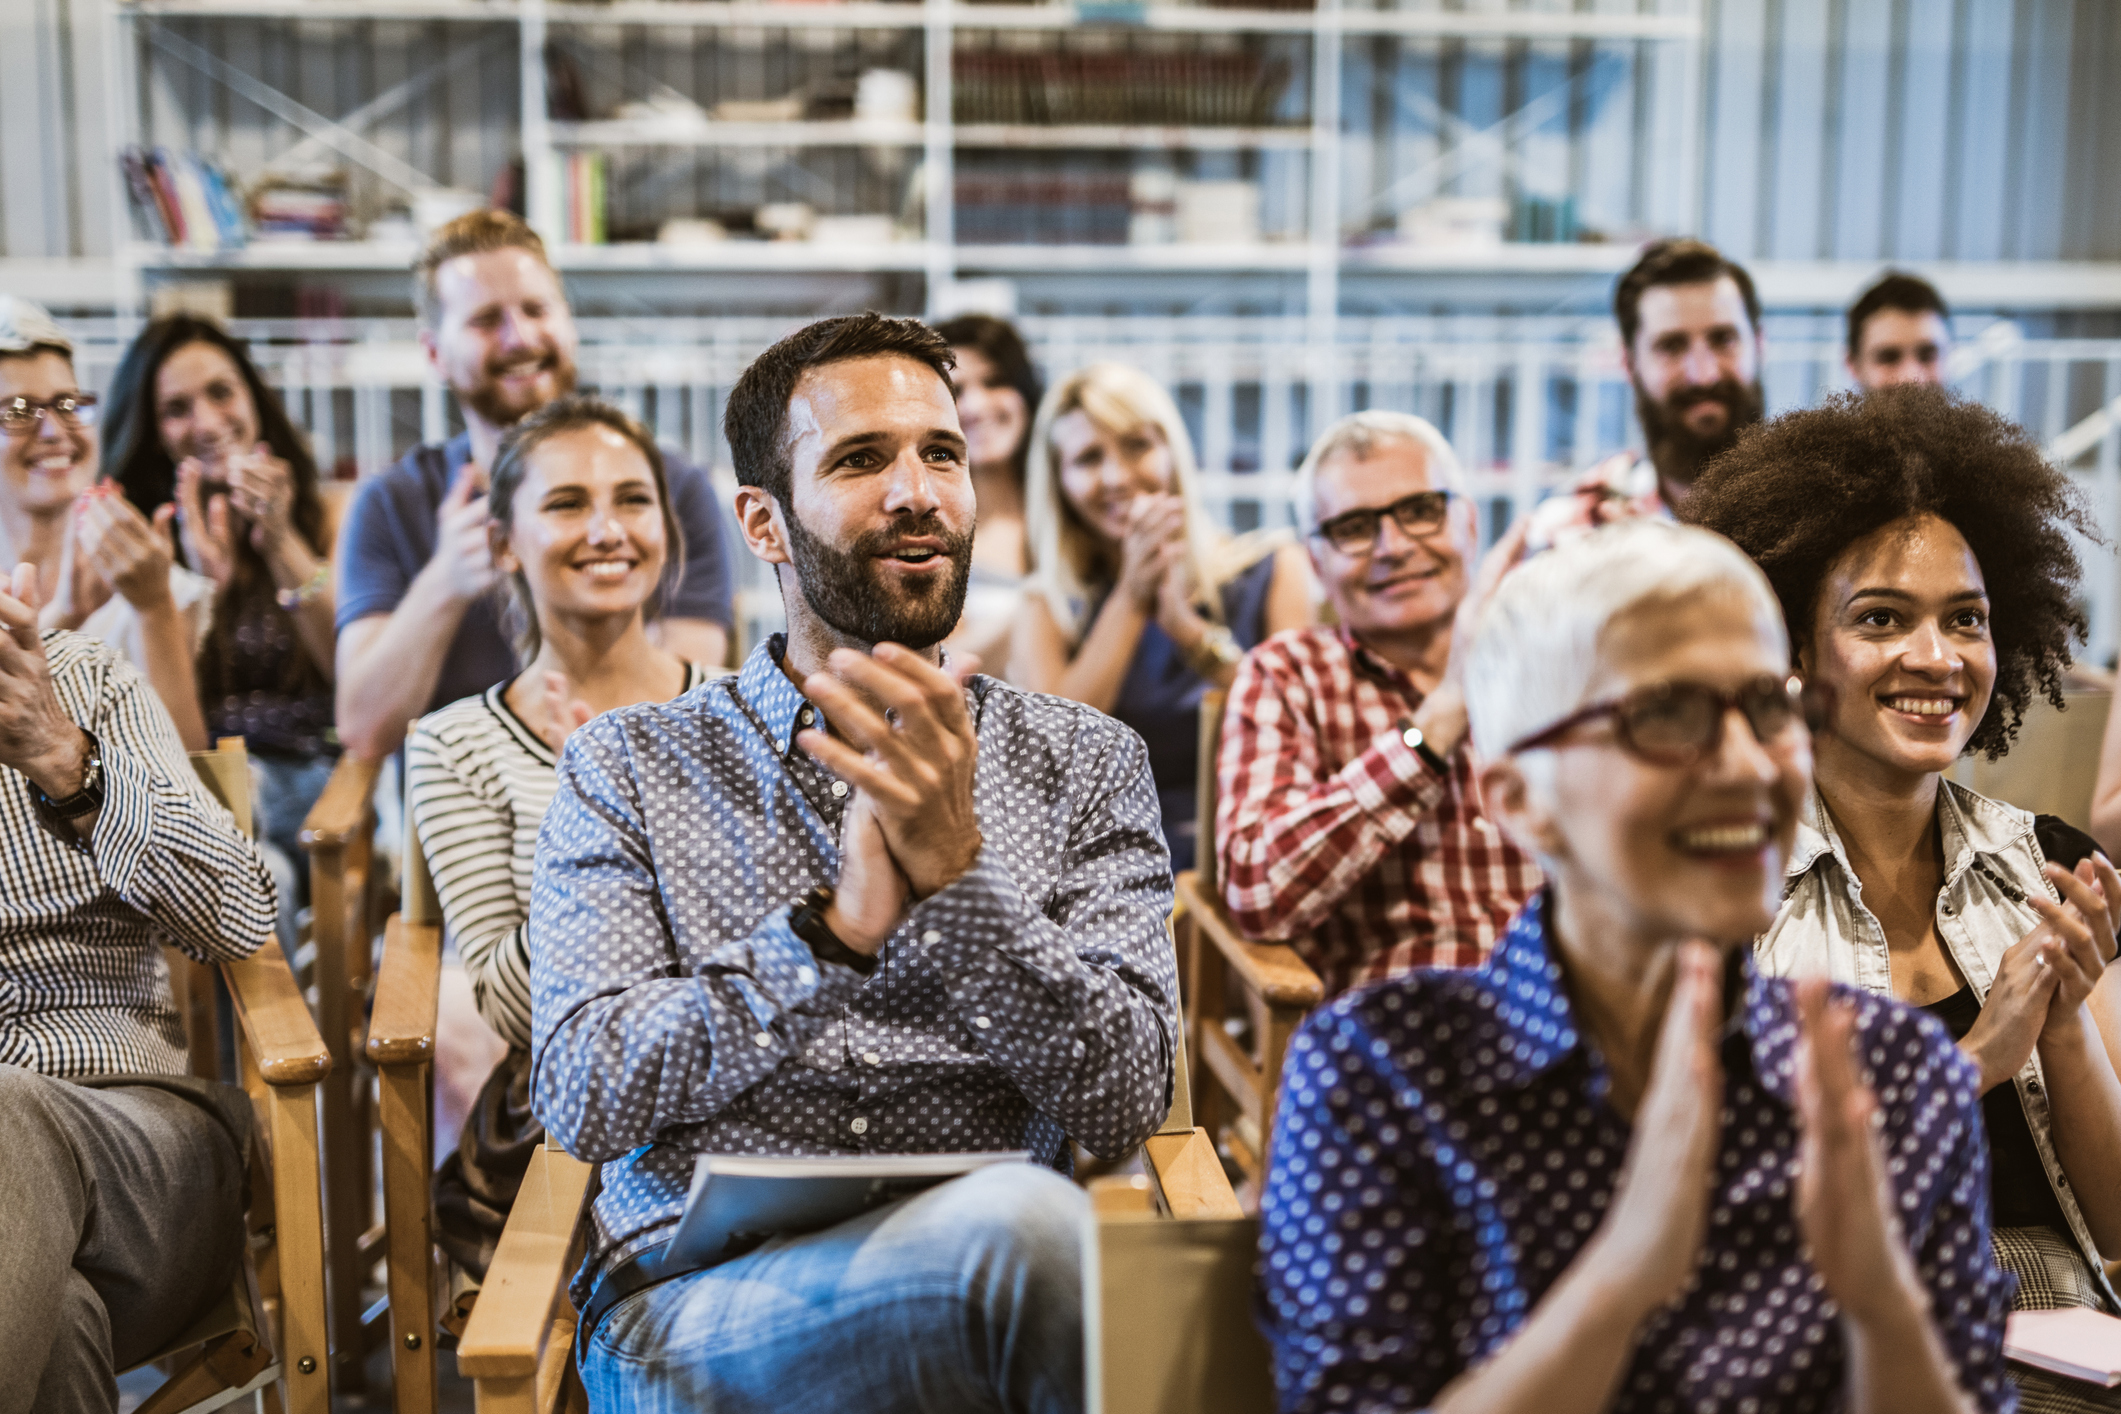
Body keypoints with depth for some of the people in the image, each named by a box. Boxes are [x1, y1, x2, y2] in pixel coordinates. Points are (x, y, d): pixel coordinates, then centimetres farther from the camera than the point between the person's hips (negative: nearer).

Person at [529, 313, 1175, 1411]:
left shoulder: (1084, 764, 11)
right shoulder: (629, 766, 10)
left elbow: (1126, 1100, 0)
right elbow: (580, 1098, -2)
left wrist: (957, 874, -14)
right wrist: (838, 927, -14)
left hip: (986, 1280, 3)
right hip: (691, 1304, -2)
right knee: (1022, 1226, -34)